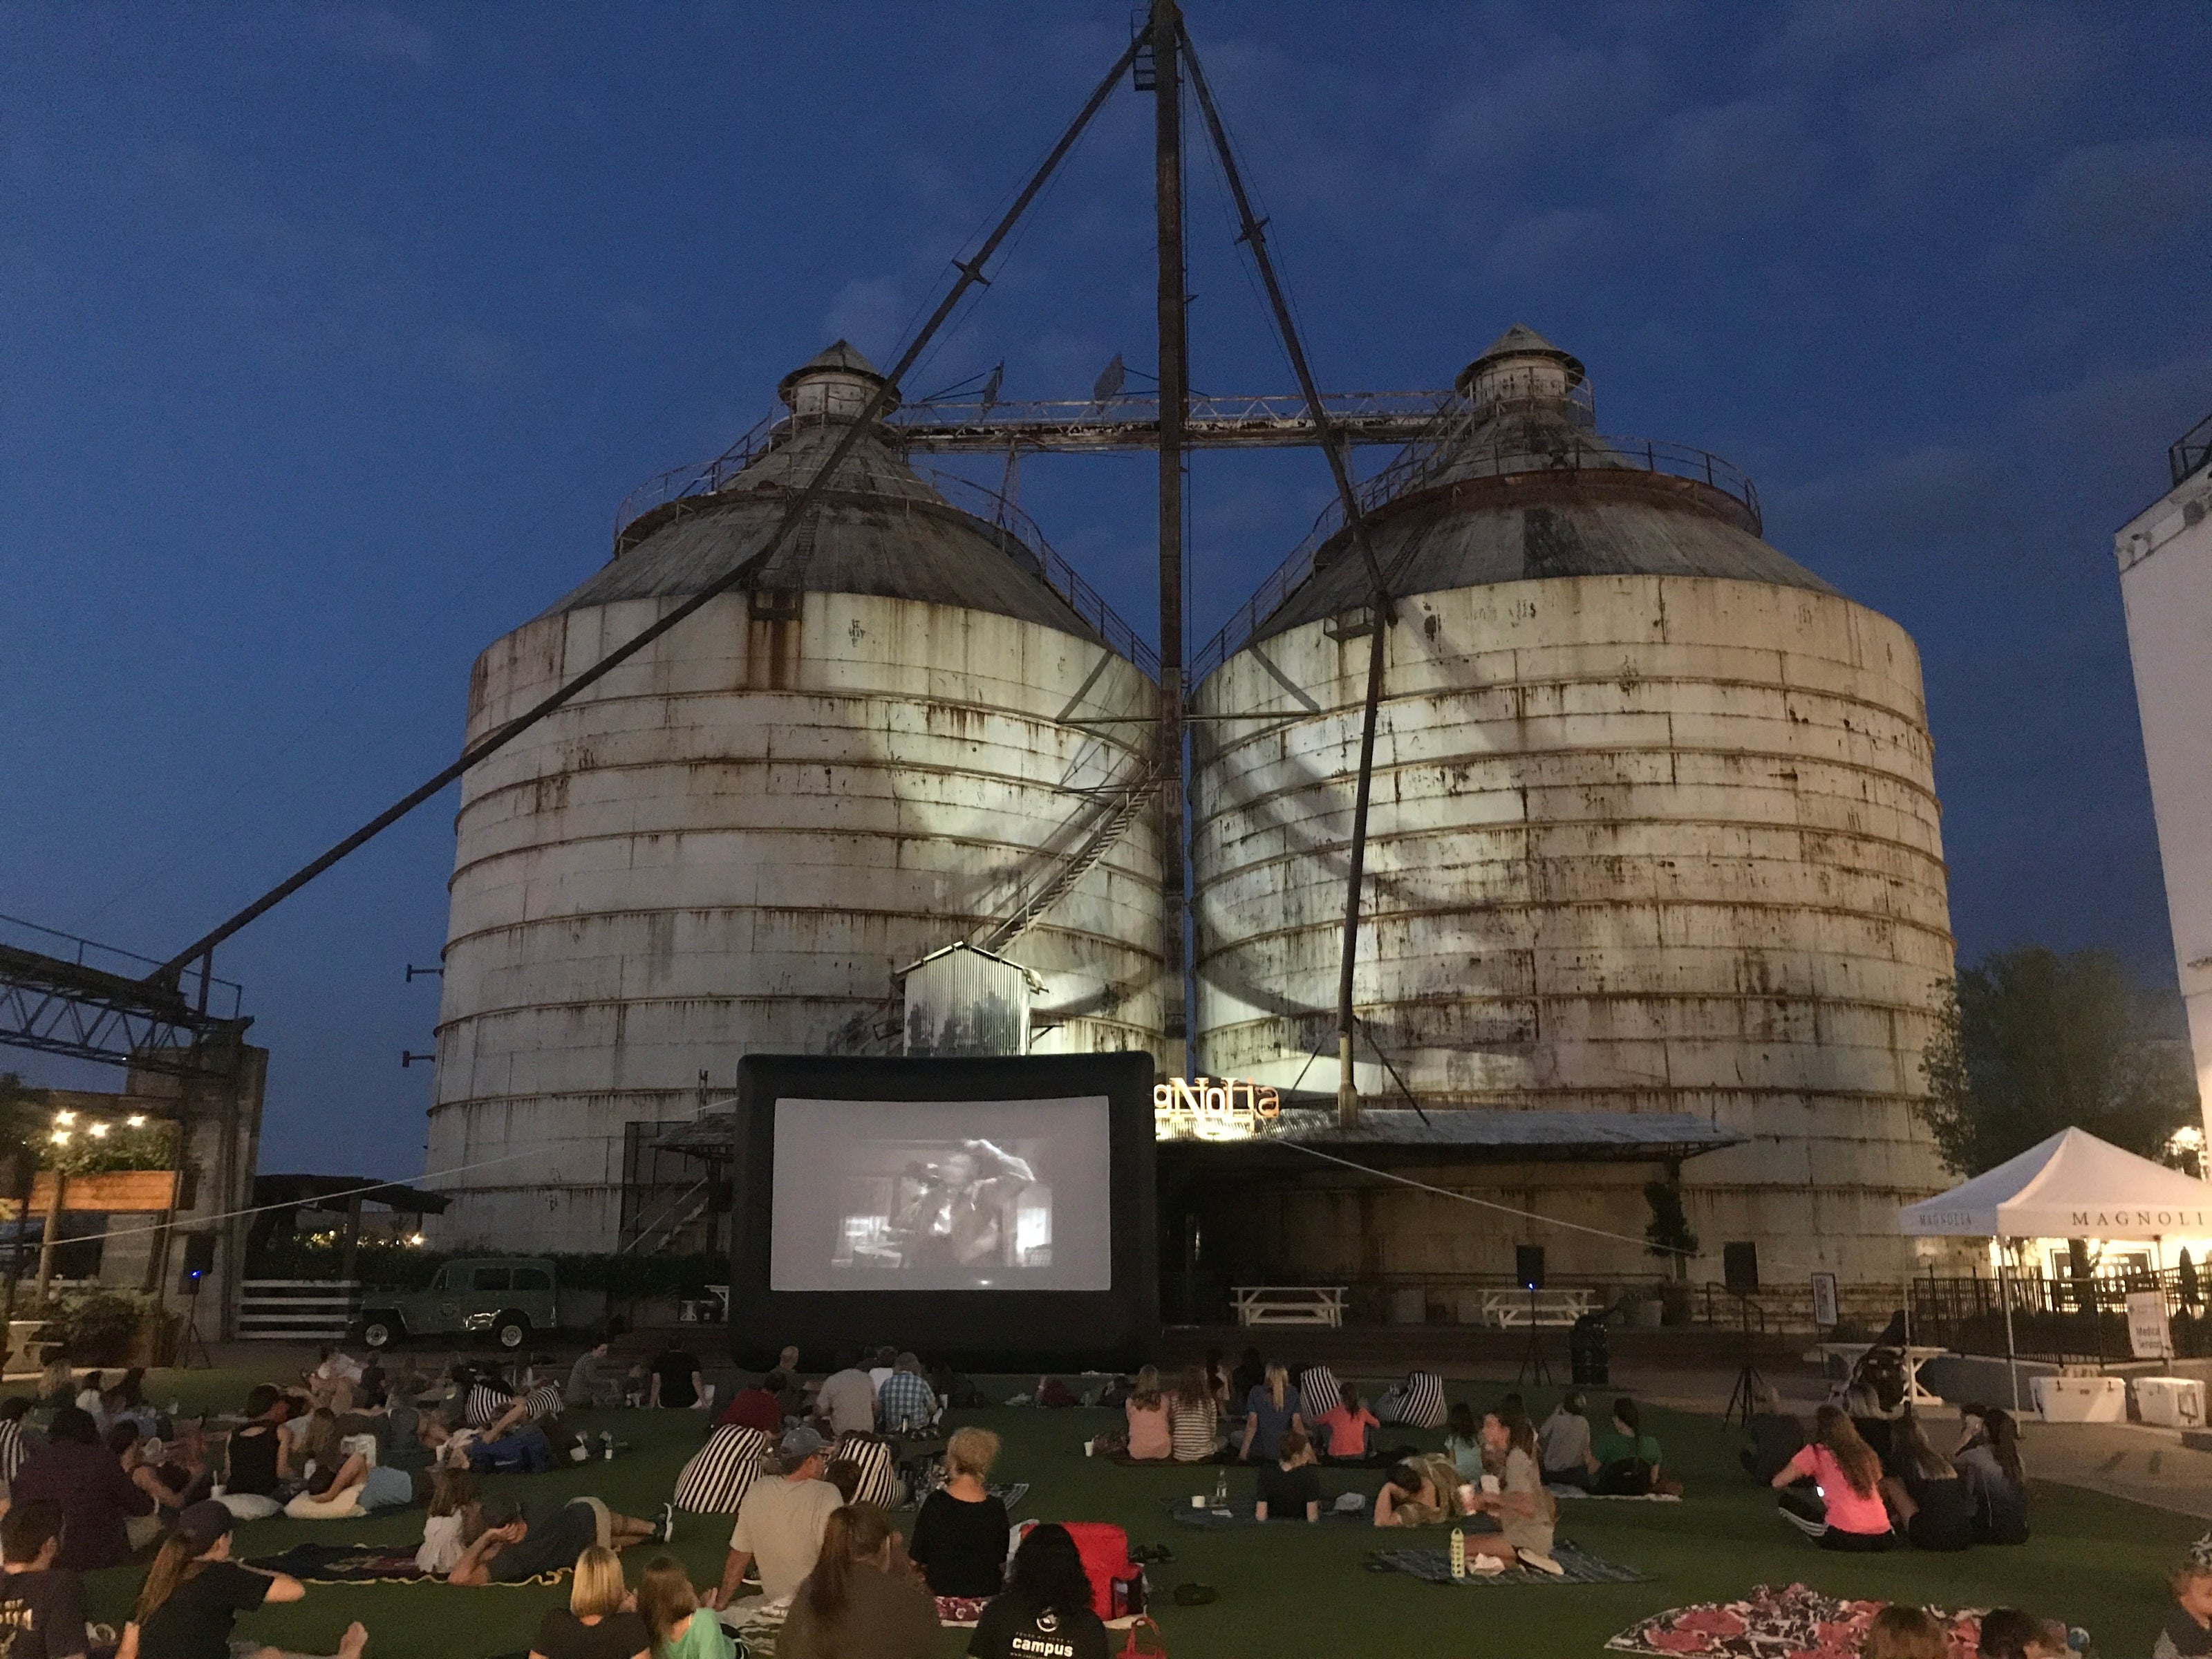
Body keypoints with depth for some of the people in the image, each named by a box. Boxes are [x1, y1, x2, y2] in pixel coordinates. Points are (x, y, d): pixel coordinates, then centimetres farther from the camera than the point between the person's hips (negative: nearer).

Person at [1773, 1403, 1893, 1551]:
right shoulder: (1866, 1452, 14)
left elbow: (1778, 1484, 6)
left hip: (1846, 1538, -4)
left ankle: (1829, 1544, 1)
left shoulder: (1816, 1453, 2)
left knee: (1787, 1503, 14)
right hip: (1882, 1539, 4)